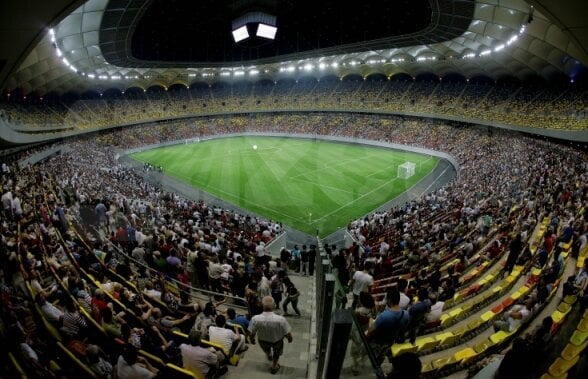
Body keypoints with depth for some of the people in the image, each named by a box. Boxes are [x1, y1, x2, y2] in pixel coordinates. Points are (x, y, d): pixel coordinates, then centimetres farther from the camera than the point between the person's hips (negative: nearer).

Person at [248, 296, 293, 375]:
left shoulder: (255, 319, -36)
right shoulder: (281, 319, -39)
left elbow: (251, 334, -19)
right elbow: (287, 334, -25)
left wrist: (252, 340, 5)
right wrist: (290, 339, -1)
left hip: (263, 341, 1)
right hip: (277, 342, -1)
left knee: (266, 348, 40)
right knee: (276, 353, 36)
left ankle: (269, 355, 69)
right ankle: (274, 367, 58)